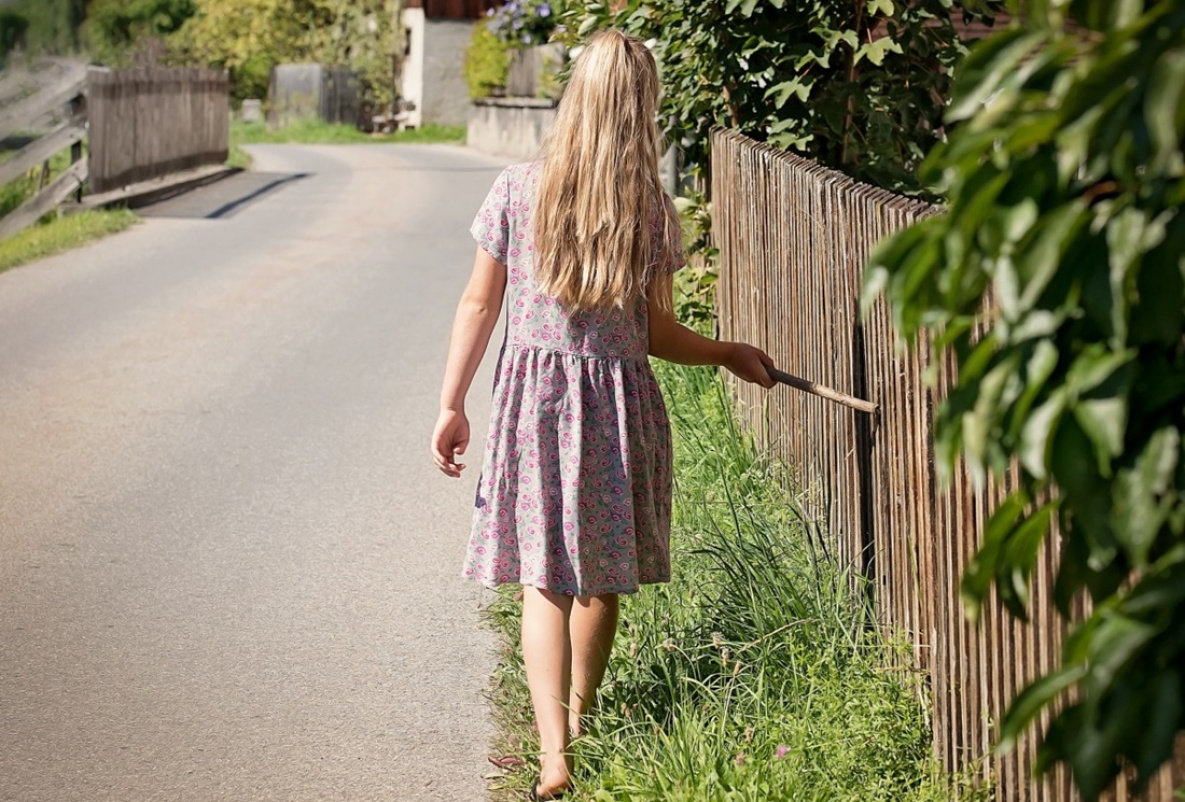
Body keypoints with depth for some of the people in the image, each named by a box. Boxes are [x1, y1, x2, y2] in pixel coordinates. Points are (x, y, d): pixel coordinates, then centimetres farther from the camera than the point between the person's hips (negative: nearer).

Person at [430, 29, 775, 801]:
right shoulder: (652, 210, -3)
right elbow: (658, 333, 1)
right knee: (603, 574, 16)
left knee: (545, 578, -1)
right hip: (618, 397, 1)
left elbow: (479, 305, 0)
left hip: (532, 390, -1)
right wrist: (731, 354, 18)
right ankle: (580, 725, 33)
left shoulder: (518, 190, -4)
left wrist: (453, 404, 7)